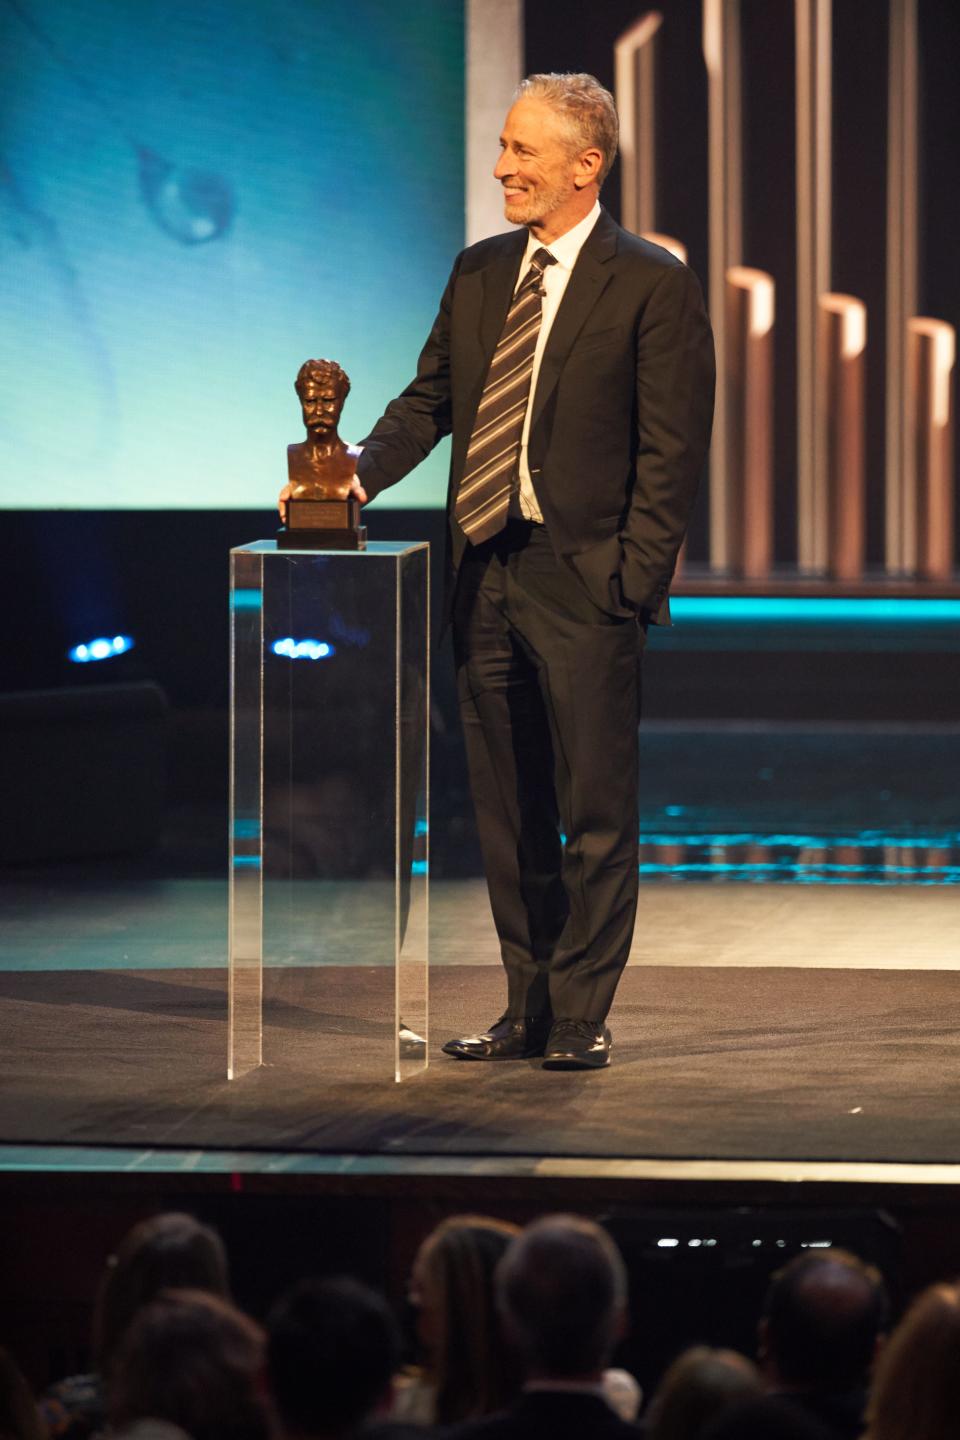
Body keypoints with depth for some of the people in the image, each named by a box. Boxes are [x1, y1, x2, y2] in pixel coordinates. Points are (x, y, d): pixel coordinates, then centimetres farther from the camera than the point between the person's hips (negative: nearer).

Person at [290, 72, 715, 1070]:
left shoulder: (650, 284, -7)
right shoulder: (479, 273, 12)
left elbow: (672, 448, -9)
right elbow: (429, 400, 13)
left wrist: (634, 578, -14)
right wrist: (360, 473, -6)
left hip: (582, 579, -6)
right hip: (485, 574, 6)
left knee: (595, 812, 0)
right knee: (507, 811, 11)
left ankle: (580, 1017, 8)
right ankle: (528, 1009, 20)